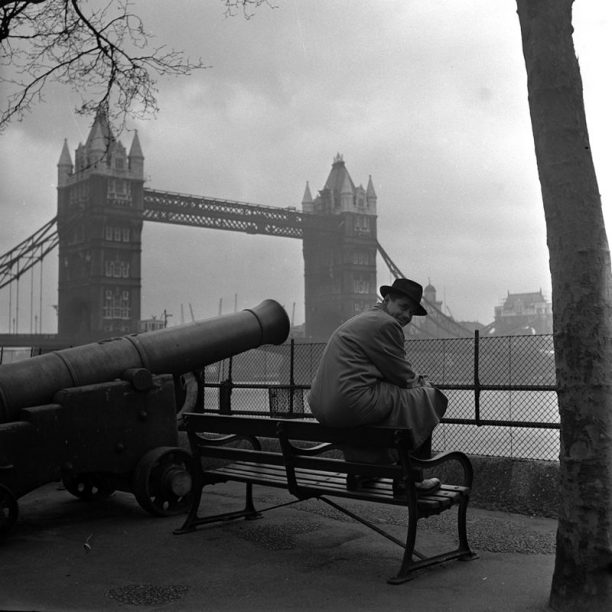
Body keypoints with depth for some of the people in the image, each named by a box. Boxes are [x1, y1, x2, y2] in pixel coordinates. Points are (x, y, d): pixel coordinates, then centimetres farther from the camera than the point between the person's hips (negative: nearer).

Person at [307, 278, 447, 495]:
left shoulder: (360, 320, 23)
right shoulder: (386, 324, -9)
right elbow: (402, 376, -4)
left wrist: (417, 379, 21)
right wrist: (421, 383, 15)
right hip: (351, 405, -11)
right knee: (428, 399, 2)